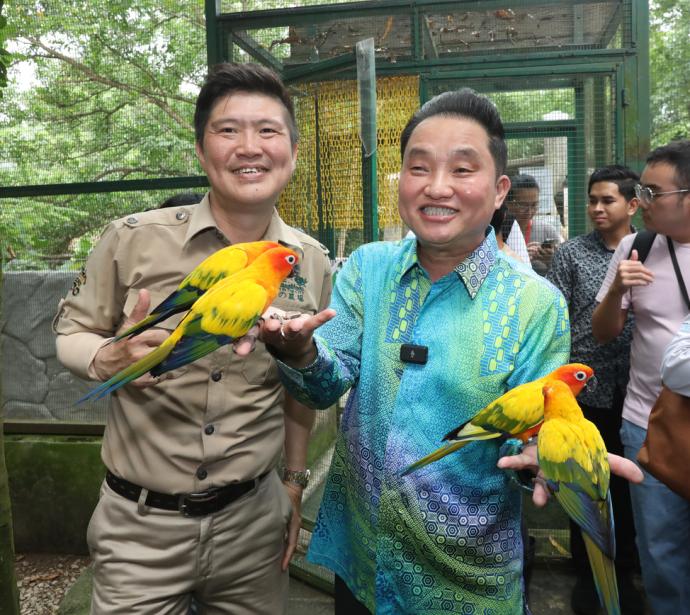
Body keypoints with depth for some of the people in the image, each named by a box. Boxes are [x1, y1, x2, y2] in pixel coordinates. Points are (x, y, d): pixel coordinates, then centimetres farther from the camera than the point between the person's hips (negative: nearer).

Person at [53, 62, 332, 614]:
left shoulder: (312, 264, -3)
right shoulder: (133, 240, -12)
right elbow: (72, 332, 0)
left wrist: (294, 484, 12)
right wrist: (113, 359, -22)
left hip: (253, 522, 3)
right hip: (140, 526, -2)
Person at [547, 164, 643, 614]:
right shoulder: (571, 254, -2)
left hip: (635, 392, 2)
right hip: (585, 390, -1)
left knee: (627, 485, 14)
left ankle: (622, 572, 32)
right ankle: (587, 572, 29)